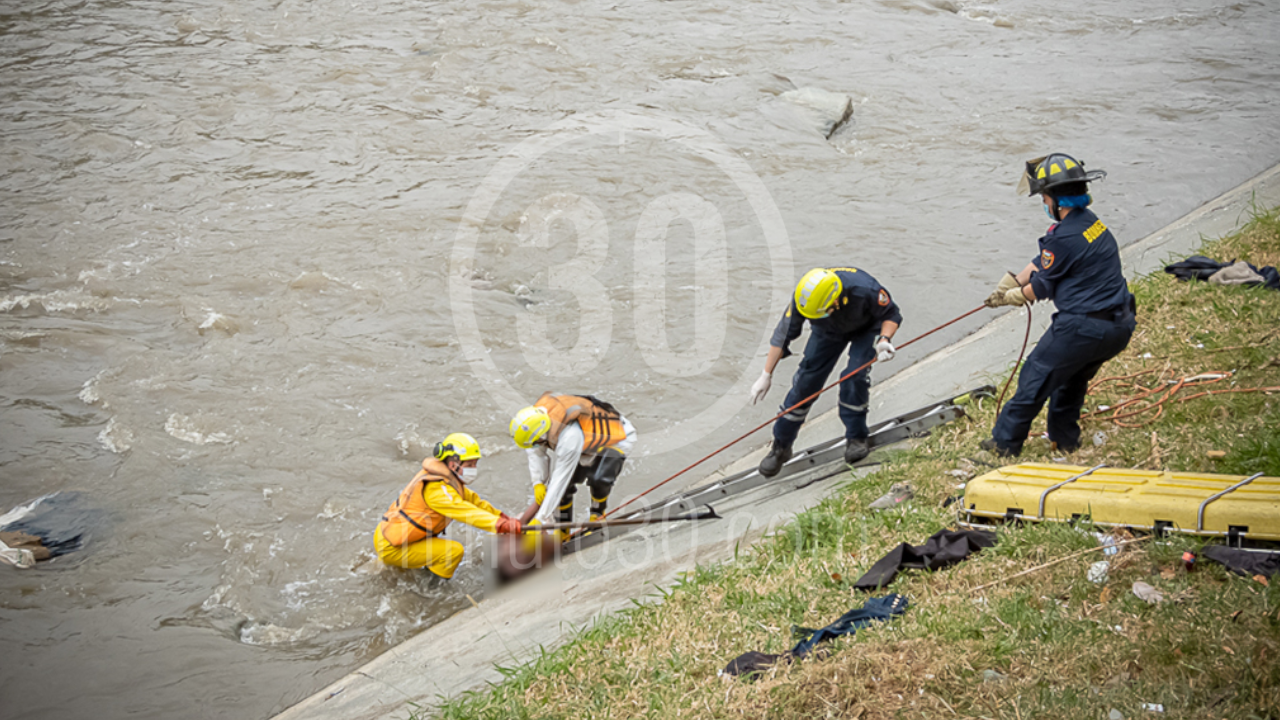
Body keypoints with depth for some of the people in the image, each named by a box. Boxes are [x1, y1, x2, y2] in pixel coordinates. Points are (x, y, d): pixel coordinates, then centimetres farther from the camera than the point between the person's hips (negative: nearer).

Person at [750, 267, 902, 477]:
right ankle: (781, 447, 8)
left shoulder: (865, 290, -43)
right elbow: (784, 334, -21)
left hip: (866, 328, -2)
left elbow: (891, 314, -21)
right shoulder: (803, 296, -34)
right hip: (829, 331, 2)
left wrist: (884, 340, -41)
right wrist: (766, 375, -18)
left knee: (855, 376, -24)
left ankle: (856, 438, -2)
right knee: (807, 380, -5)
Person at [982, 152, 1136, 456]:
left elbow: (1041, 288, -7)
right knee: (1073, 378, 28)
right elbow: (1042, 262, 16)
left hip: (1083, 328, -9)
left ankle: (1005, 441, 17)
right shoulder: (1092, 222, 8)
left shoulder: (1064, 237, -21)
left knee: (1036, 377, 7)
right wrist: (1013, 281, 10)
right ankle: (1064, 438, 40)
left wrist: (1012, 296, 11)